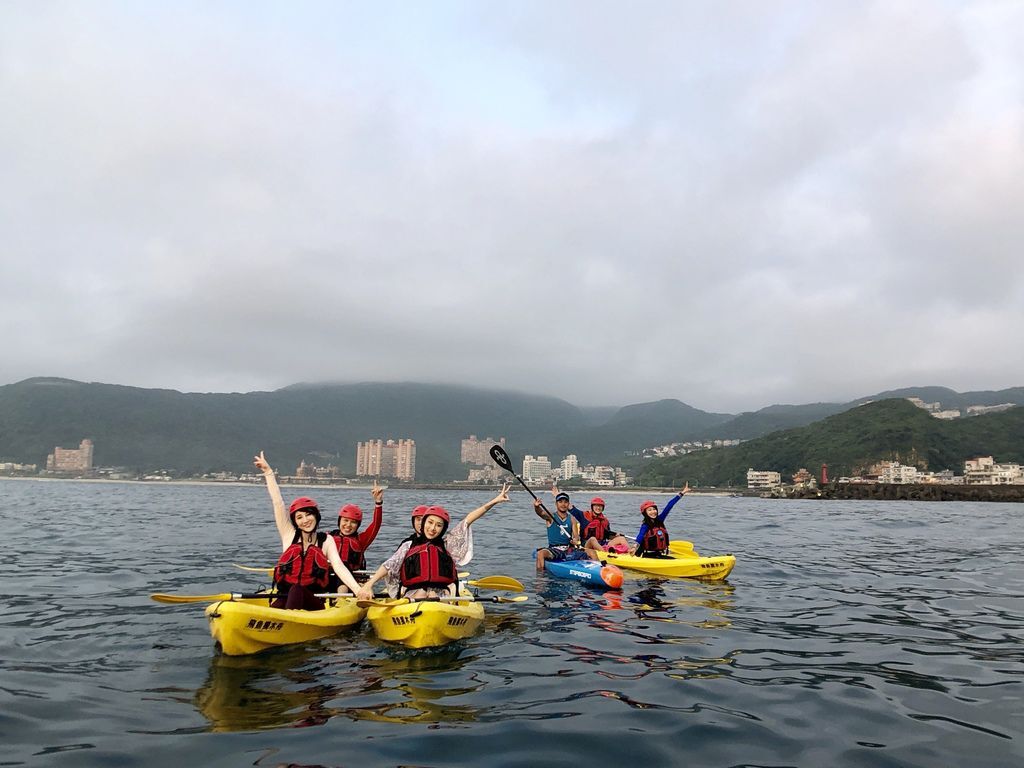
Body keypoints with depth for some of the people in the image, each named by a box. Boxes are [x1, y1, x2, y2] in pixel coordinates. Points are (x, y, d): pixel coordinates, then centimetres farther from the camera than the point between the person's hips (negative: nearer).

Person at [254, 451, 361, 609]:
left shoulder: (326, 541, 6)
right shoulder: (289, 535, 9)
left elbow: (339, 567, -7)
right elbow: (278, 503, 7)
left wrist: (358, 590, -22)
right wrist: (268, 472, 5)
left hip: (313, 602, -2)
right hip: (284, 599, 2)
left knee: (296, 590, -35)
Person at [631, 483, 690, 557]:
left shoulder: (659, 520, 8)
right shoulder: (645, 525, -10)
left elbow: (669, 506, 6)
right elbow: (640, 536, -29)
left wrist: (682, 493, 10)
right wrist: (635, 547, -51)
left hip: (661, 554, 7)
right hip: (648, 556, -7)